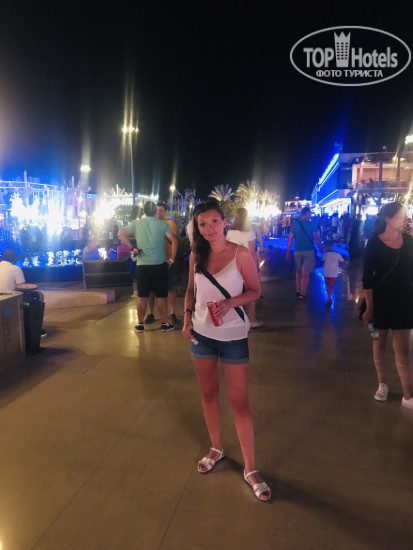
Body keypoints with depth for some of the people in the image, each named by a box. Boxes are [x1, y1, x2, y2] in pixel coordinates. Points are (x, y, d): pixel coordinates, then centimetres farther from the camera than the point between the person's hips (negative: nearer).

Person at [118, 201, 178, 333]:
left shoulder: (136, 223, 3)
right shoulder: (162, 224, -3)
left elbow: (121, 234, -1)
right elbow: (174, 241, -10)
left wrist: (132, 248, 0)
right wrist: (171, 259, -2)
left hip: (142, 266, 2)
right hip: (159, 265, -1)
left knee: (142, 296, 10)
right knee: (161, 296, 7)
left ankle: (140, 324, 17)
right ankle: (164, 324, 14)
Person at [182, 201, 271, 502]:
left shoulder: (241, 254, -11)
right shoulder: (196, 256, 1)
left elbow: (255, 291, -7)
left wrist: (230, 303, -22)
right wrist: (187, 316, -2)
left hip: (233, 336, -4)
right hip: (201, 333, 4)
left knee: (239, 401, 1)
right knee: (209, 393, 16)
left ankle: (250, 469, 15)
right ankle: (216, 449, 38)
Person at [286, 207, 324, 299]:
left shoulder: (295, 224, 2)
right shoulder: (311, 224, -6)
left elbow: (290, 239, 0)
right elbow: (316, 238, -10)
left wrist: (288, 252, 5)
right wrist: (322, 250, -2)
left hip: (297, 251, 3)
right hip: (309, 251, -3)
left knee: (298, 271, 22)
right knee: (305, 273, 3)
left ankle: (298, 290, 26)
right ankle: (303, 294, 6)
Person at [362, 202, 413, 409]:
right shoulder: (374, 243, -10)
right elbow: (367, 278, -10)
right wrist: (369, 306, -13)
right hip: (381, 300, -2)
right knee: (380, 342, 13)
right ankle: (382, 384, 30)